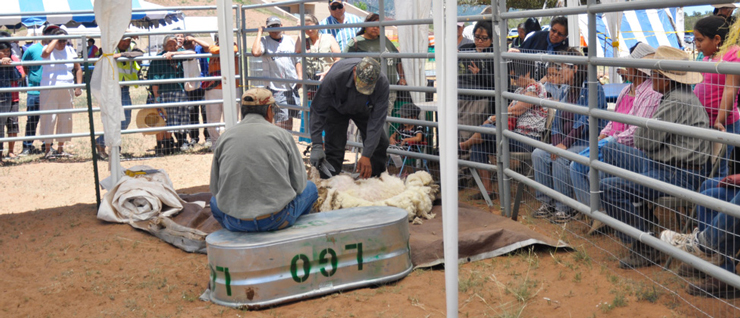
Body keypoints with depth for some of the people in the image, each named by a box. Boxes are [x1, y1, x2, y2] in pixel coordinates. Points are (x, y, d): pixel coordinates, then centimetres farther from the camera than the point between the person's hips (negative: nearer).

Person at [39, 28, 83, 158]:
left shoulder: (71, 51, 10)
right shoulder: (50, 50, -3)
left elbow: (78, 69, 15)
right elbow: (45, 54, -29)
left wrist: (79, 86, 6)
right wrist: (56, 40, -16)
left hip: (67, 90, 5)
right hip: (49, 90, -5)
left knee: (65, 119, 7)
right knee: (49, 119, -5)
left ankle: (60, 148, 17)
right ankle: (48, 149, 1)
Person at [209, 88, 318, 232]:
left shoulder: (225, 137, 4)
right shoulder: (282, 135, -1)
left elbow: (215, 188, 11)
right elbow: (299, 184, 3)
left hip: (235, 224, 2)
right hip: (278, 220, -2)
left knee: (214, 200, 37)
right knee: (310, 188, 27)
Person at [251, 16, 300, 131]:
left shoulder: (290, 40, 13)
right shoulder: (264, 41, -1)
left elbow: (297, 60, 19)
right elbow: (256, 52, -23)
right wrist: (259, 32, -12)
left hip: (293, 87, 5)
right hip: (276, 88, -5)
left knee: (290, 118, 13)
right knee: (281, 120, -12)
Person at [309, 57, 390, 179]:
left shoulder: (382, 84, -37)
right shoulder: (334, 77, -42)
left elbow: (376, 120, -31)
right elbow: (318, 111, -30)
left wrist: (366, 155, -35)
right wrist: (317, 145, -34)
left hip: (364, 109, 2)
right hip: (337, 109, -2)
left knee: (380, 142, -5)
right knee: (334, 148, -14)